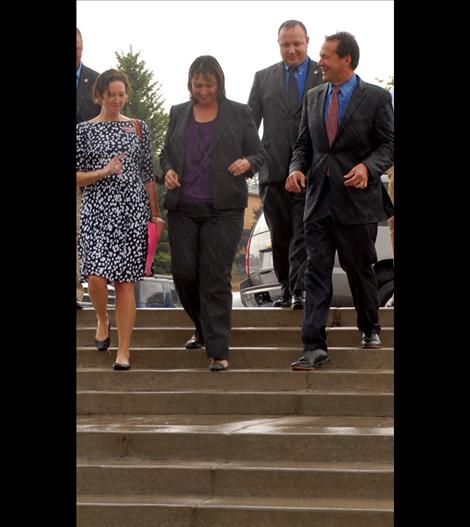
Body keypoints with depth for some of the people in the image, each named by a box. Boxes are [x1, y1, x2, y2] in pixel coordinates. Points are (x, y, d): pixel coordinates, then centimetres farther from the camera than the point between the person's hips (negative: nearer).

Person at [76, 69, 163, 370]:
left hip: (133, 212, 1)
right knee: (96, 277, -14)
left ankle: (124, 351, 3)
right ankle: (103, 319, 20)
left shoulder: (138, 128, 10)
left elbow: (148, 174, 13)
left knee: (125, 282, -2)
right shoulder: (85, 130, 5)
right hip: (97, 210, -1)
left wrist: (156, 214, 10)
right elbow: (77, 176, 3)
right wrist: (103, 172, -13)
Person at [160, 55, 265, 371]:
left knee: (216, 279, -7)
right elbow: (166, 152, 20)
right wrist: (168, 170, -2)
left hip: (223, 209, -3)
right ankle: (204, 329, 28)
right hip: (183, 208, 3)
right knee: (184, 273, 2)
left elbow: (259, 154, 7)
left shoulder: (239, 114, 5)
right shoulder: (178, 113, 13)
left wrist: (247, 163, -15)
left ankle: (218, 351, -5)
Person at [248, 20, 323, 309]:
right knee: (280, 235, 9)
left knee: (304, 233, -10)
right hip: (274, 169, 3)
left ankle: (300, 291, -13)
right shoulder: (263, 78, 13)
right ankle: (286, 287, 18)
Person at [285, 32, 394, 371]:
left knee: (360, 268, 8)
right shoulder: (313, 98, 12)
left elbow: (389, 145, -3)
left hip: (357, 198, -4)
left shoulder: (376, 98, -3)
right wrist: (297, 168, -2)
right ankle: (314, 347, -7)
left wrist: (367, 167, -20)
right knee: (317, 271, -4)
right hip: (320, 199, 4)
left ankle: (370, 329, 32)